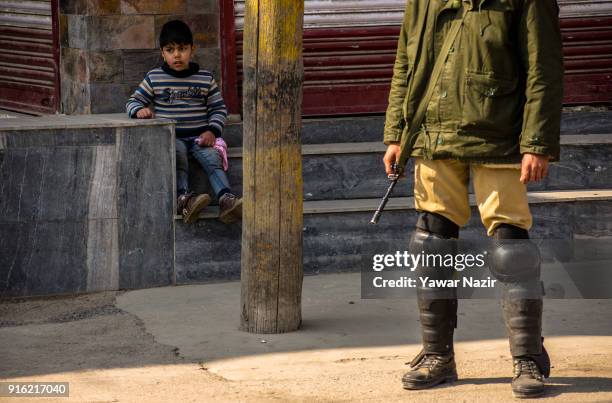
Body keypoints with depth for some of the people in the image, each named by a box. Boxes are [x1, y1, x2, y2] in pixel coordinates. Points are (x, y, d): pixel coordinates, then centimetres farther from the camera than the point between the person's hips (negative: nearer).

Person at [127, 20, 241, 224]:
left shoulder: (205, 78, 9)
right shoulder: (154, 78, 7)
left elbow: (218, 108, 11)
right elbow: (133, 101, 12)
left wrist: (212, 131, -6)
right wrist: (139, 110, -13)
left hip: (200, 136, 1)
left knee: (213, 159, -26)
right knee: (178, 157, -32)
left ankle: (226, 199, -43)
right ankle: (183, 198, -51)